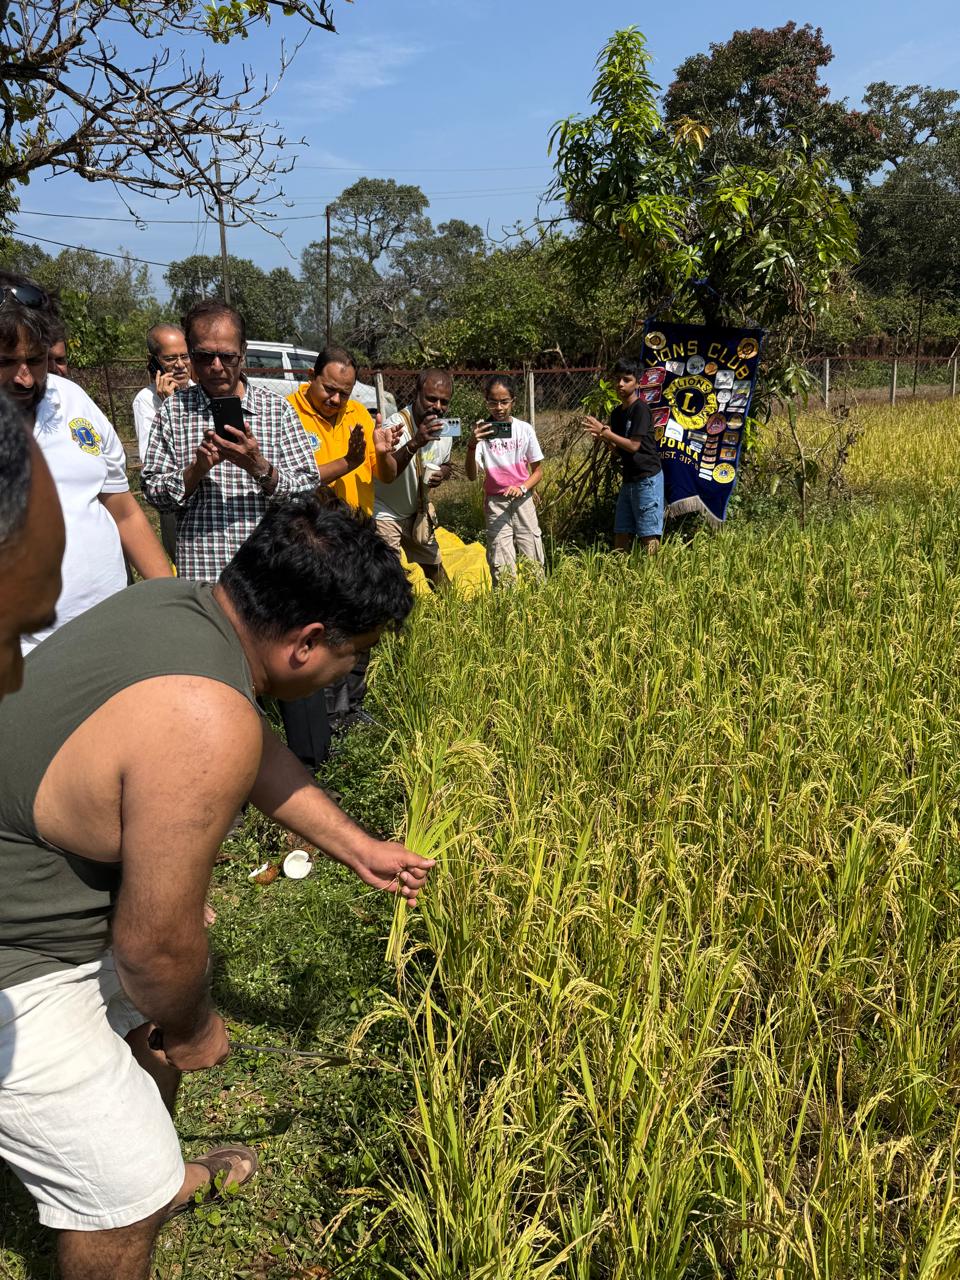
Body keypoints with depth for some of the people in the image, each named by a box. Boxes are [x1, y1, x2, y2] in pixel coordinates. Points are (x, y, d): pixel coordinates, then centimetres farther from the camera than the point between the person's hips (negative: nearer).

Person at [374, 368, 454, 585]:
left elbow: (446, 464, 15)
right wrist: (415, 443, -55)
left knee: (433, 567, 20)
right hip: (385, 514, -7)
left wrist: (443, 473, -11)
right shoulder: (396, 425, -27)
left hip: (416, 512, 7)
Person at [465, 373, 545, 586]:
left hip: (522, 500, 1)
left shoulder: (524, 429, -4)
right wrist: (471, 445, -32)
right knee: (502, 568, -1)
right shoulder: (481, 431, -7)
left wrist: (522, 488, -17)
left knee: (533, 561, 4)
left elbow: (538, 471, 3)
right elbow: (471, 475, -16)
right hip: (495, 503, -1)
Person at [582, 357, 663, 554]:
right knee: (621, 534, 8)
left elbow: (633, 446, -17)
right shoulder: (617, 413, 14)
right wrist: (603, 438, -3)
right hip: (629, 479, 8)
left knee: (649, 536, -8)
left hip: (647, 478, -8)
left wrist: (604, 431, -14)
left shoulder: (640, 408, -11)